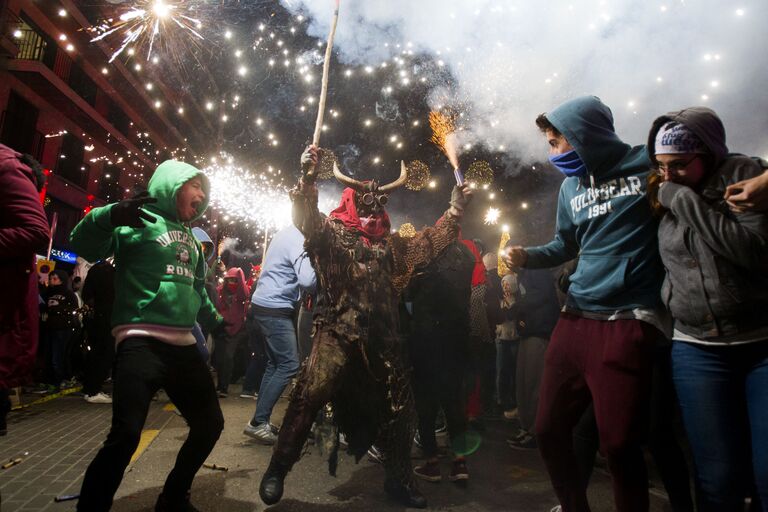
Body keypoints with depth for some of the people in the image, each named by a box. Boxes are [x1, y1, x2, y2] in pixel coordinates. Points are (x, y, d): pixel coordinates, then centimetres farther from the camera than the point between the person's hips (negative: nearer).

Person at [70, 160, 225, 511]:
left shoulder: (189, 238, 20)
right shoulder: (140, 220, 0)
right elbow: (84, 247, -13)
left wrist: (217, 322, 33)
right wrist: (109, 216, -30)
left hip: (184, 344, 8)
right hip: (141, 341, -8)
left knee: (210, 424, 13)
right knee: (126, 435, -18)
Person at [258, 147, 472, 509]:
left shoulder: (390, 244, 18)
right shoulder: (332, 231, 4)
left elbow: (427, 244, 19)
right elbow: (306, 218, -13)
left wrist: (454, 211, 13)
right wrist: (307, 180, -30)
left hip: (381, 336, 5)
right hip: (338, 331, -4)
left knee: (396, 404, 10)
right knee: (310, 395, -14)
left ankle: (399, 479, 29)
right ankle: (277, 470, 8)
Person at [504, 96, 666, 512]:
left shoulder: (650, 164, -2)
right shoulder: (570, 187, 16)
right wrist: (526, 256, 8)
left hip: (628, 321, -6)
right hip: (575, 317, 7)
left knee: (619, 443, -5)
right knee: (548, 429, 11)